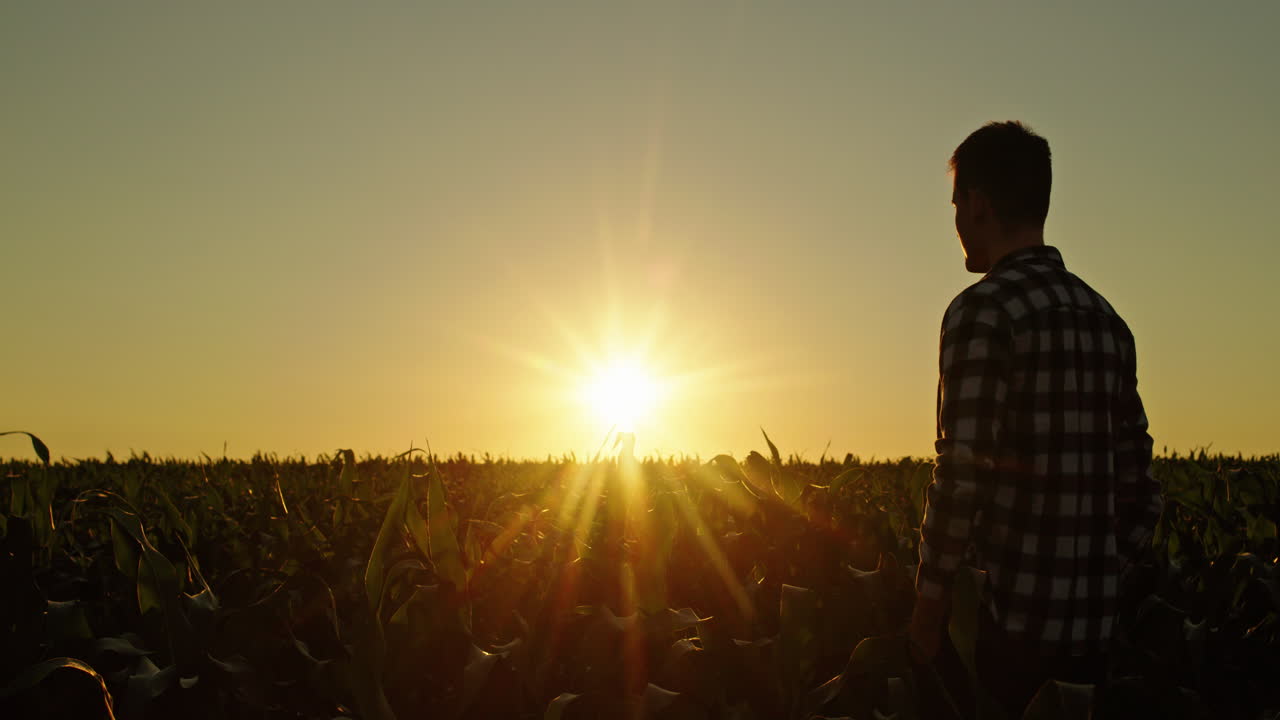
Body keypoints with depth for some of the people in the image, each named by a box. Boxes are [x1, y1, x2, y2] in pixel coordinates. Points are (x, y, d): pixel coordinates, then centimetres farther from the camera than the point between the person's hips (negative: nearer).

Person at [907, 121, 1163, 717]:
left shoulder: (984, 310, -12)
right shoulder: (1105, 319, 11)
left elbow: (964, 474, -18)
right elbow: (1136, 481, 13)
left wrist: (929, 604, -10)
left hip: (1012, 620, -7)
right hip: (1094, 624, 7)